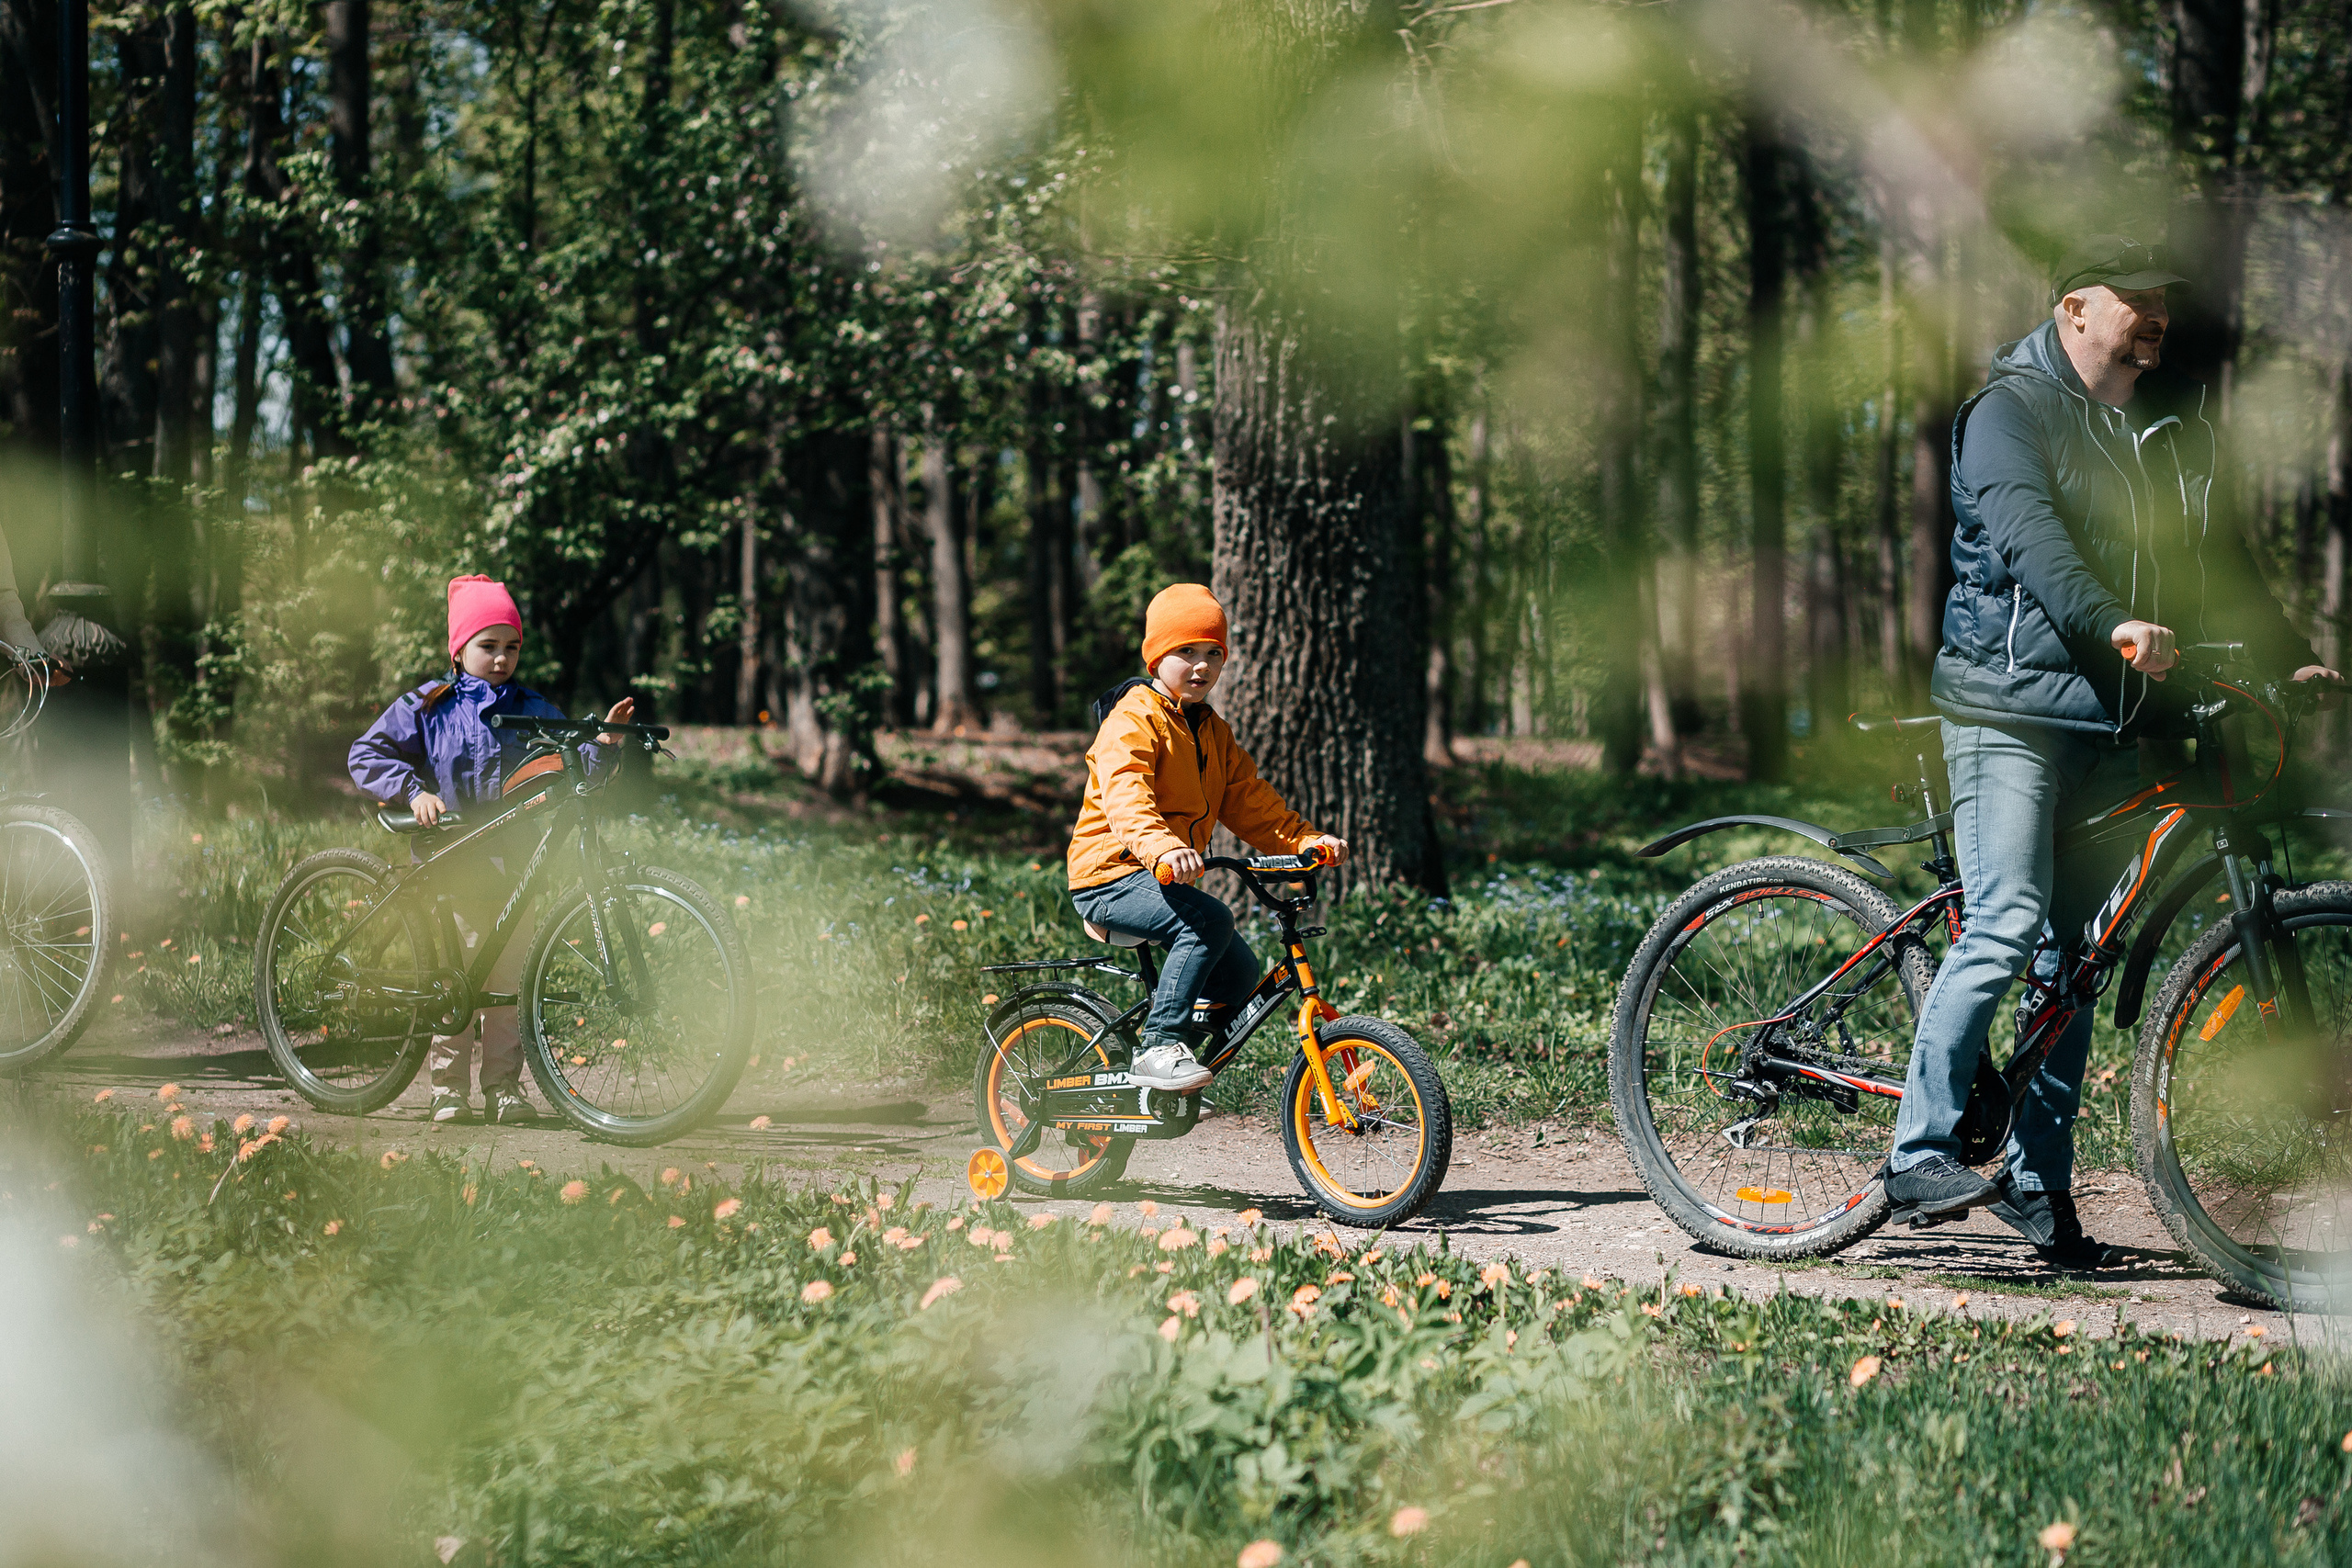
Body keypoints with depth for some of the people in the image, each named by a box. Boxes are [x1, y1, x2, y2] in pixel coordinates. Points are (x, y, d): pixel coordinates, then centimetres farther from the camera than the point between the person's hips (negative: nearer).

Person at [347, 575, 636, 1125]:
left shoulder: (533, 711, 10)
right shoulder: (429, 707, 5)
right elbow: (367, 755, 3)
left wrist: (603, 741, -15)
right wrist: (414, 791, -10)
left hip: (512, 862, 2)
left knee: (508, 973, 2)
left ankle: (504, 1089, 10)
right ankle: (447, 1089, 2)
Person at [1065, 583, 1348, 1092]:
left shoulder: (1211, 731, 15)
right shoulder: (1133, 721, -14)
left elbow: (1249, 801, 15)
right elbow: (1125, 793, -31)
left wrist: (1305, 840, -2)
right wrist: (1160, 846, -50)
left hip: (1166, 877, 9)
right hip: (1111, 877, -9)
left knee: (1238, 974, 0)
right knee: (1210, 920, -31)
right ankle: (1157, 1049, -25)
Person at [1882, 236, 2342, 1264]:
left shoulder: (2172, 427, 17)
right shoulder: (2011, 410, -5)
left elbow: (2219, 557, 22)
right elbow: (2029, 533, -22)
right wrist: (2112, 625, -38)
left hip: (2113, 720, 7)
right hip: (2012, 706, -6)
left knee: (2076, 953, 6)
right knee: (2005, 928, -17)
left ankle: (2038, 1179, 13)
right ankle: (1921, 1156, -12)